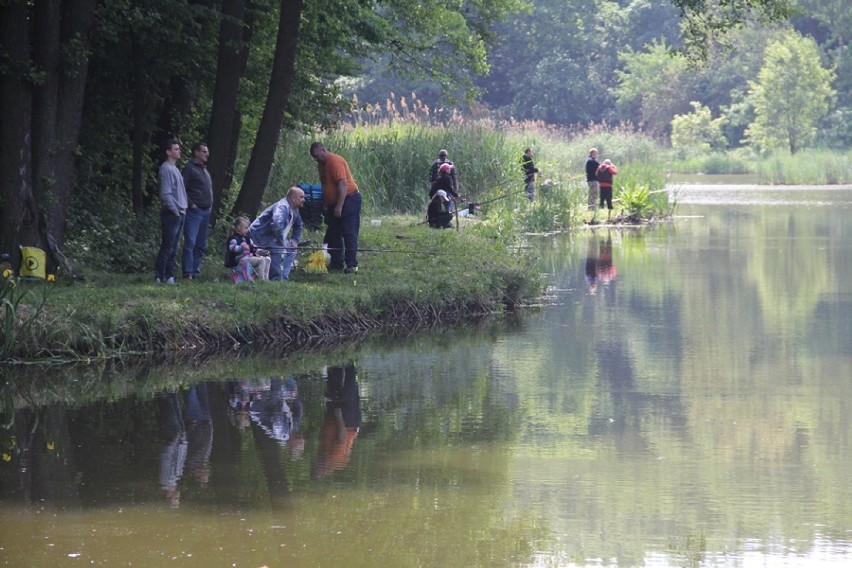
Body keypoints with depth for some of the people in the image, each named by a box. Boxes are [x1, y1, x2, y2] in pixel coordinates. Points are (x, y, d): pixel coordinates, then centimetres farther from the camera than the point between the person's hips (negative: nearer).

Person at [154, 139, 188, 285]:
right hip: (171, 214, -9)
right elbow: (165, 194, -18)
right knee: (167, 248, -8)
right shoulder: (166, 169, -12)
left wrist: (183, 209, 14)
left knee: (173, 249, 9)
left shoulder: (175, 169, 17)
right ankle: (160, 276, -6)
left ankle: (169, 276, 12)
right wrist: (175, 211, -15)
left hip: (179, 214, 9)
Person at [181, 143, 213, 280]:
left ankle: (196, 271, 16)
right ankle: (188, 273, -15)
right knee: (190, 243, -12)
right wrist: (190, 204, -17)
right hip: (194, 211, -9)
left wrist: (210, 204, 17)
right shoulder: (190, 169, -7)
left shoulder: (204, 170, 21)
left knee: (201, 245, 10)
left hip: (206, 212, 9)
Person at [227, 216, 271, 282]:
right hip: (241, 259, -10)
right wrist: (241, 248, -41)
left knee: (267, 259, 4)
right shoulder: (234, 238, -6)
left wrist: (262, 251, 12)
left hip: (249, 256, 10)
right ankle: (261, 279, -27)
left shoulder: (246, 238, 23)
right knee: (261, 260, -25)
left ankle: (266, 278, 1)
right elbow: (232, 247, -25)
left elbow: (253, 247, 27)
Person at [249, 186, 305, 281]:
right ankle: (276, 279, -25)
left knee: (292, 249, 15)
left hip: (270, 236, 11)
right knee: (279, 249, -31)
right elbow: (277, 224, -42)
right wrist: (281, 243, -35)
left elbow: (298, 226, 28)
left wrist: (295, 240, 14)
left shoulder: (294, 210, 9)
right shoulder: (282, 207, -25)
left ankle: (284, 277, 13)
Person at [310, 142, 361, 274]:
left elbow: (342, 184, -24)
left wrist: (339, 207, -26)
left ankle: (352, 264, -9)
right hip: (333, 203, 10)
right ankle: (336, 263, 15)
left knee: (349, 233, -9)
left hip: (348, 200, -10)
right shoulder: (321, 164, 12)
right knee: (333, 234, 9)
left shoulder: (335, 161, -17)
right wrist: (325, 206, 18)